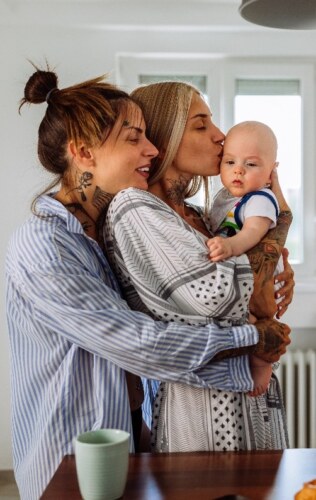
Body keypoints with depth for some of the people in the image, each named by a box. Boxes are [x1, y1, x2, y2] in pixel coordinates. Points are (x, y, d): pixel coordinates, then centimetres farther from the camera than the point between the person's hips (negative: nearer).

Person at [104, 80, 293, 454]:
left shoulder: (195, 217, 10)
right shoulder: (133, 209, -15)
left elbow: (263, 307, 9)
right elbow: (223, 295, -24)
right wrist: (281, 216, -10)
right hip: (200, 408, -8)